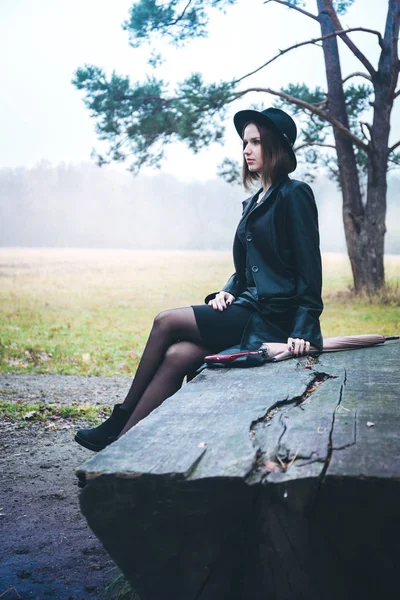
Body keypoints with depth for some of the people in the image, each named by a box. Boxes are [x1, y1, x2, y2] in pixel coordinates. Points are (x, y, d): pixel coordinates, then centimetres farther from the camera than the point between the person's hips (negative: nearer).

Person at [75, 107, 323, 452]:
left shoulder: (295, 195, -5)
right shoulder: (254, 203, 20)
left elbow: (310, 268, -11)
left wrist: (303, 331, -19)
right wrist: (227, 292, 2)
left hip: (272, 320, -7)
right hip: (249, 310, 7)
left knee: (166, 322, -13)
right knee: (176, 356, -16)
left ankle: (120, 423, -2)